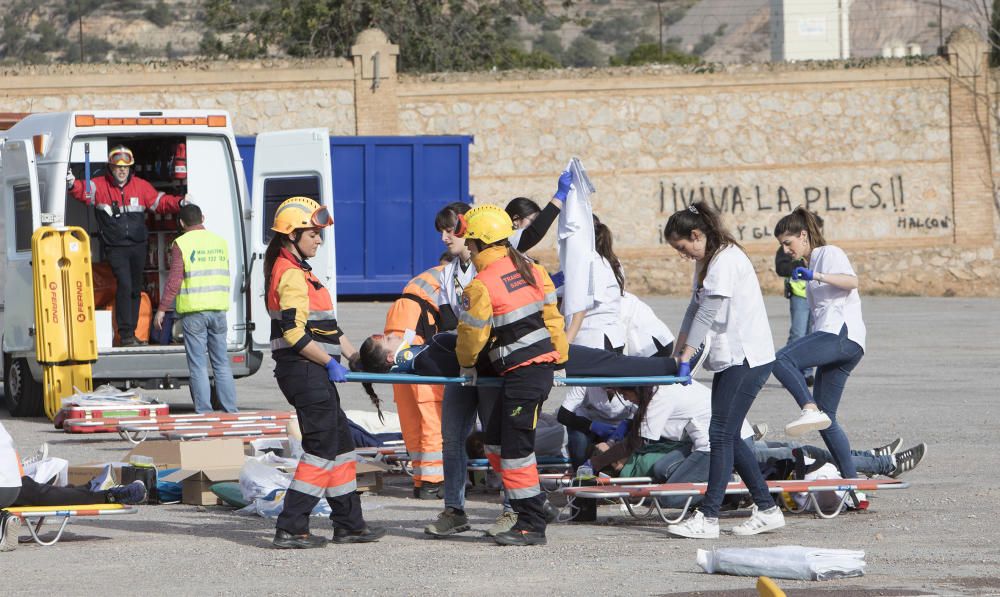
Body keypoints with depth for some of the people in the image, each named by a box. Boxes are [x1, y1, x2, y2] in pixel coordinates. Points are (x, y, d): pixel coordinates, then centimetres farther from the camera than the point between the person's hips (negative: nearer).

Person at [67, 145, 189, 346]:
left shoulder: (141, 186, 6)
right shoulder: (99, 186, -2)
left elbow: (160, 202, 9)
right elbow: (82, 191, -17)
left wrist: (179, 203, -7)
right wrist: (72, 184, -39)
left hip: (138, 246, 5)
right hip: (115, 248, -4)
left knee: (135, 289, 11)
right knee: (124, 285, -19)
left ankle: (131, 333, 22)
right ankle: (125, 334, -16)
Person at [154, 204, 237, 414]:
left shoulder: (181, 244, -5)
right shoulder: (220, 241, 10)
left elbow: (174, 279, -11)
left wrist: (162, 309, -7)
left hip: (194, 311, -4)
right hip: (218, 309, 4)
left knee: (198, 365, -2)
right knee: (221, 363, 9)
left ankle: (204, 412, -5)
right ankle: (230, 410, 6)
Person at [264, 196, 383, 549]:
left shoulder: (297, 272, 19)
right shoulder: (291, 275, -14)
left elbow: (326, 326, 23)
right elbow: (294, 334, -22)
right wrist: (330, 363, -15)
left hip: (313, 372, 11)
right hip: (304, 372, -11)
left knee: (340, 442, 14)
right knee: (322, 447, -8)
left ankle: (349, 524, 20)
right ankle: (291, 529, -7)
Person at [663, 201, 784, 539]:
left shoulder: (726, 260, -15)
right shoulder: (707, 261, 16)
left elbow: (708, 312, -16)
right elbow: (697, 307, 20)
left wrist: (687, 355, -13)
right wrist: (678, 349, 12)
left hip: (747, 358, -10)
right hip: (730, 359, 10)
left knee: (722, 435, -11)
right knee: (727, 437, 9)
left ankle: (708, 518, -11)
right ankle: (767, 510, 14)